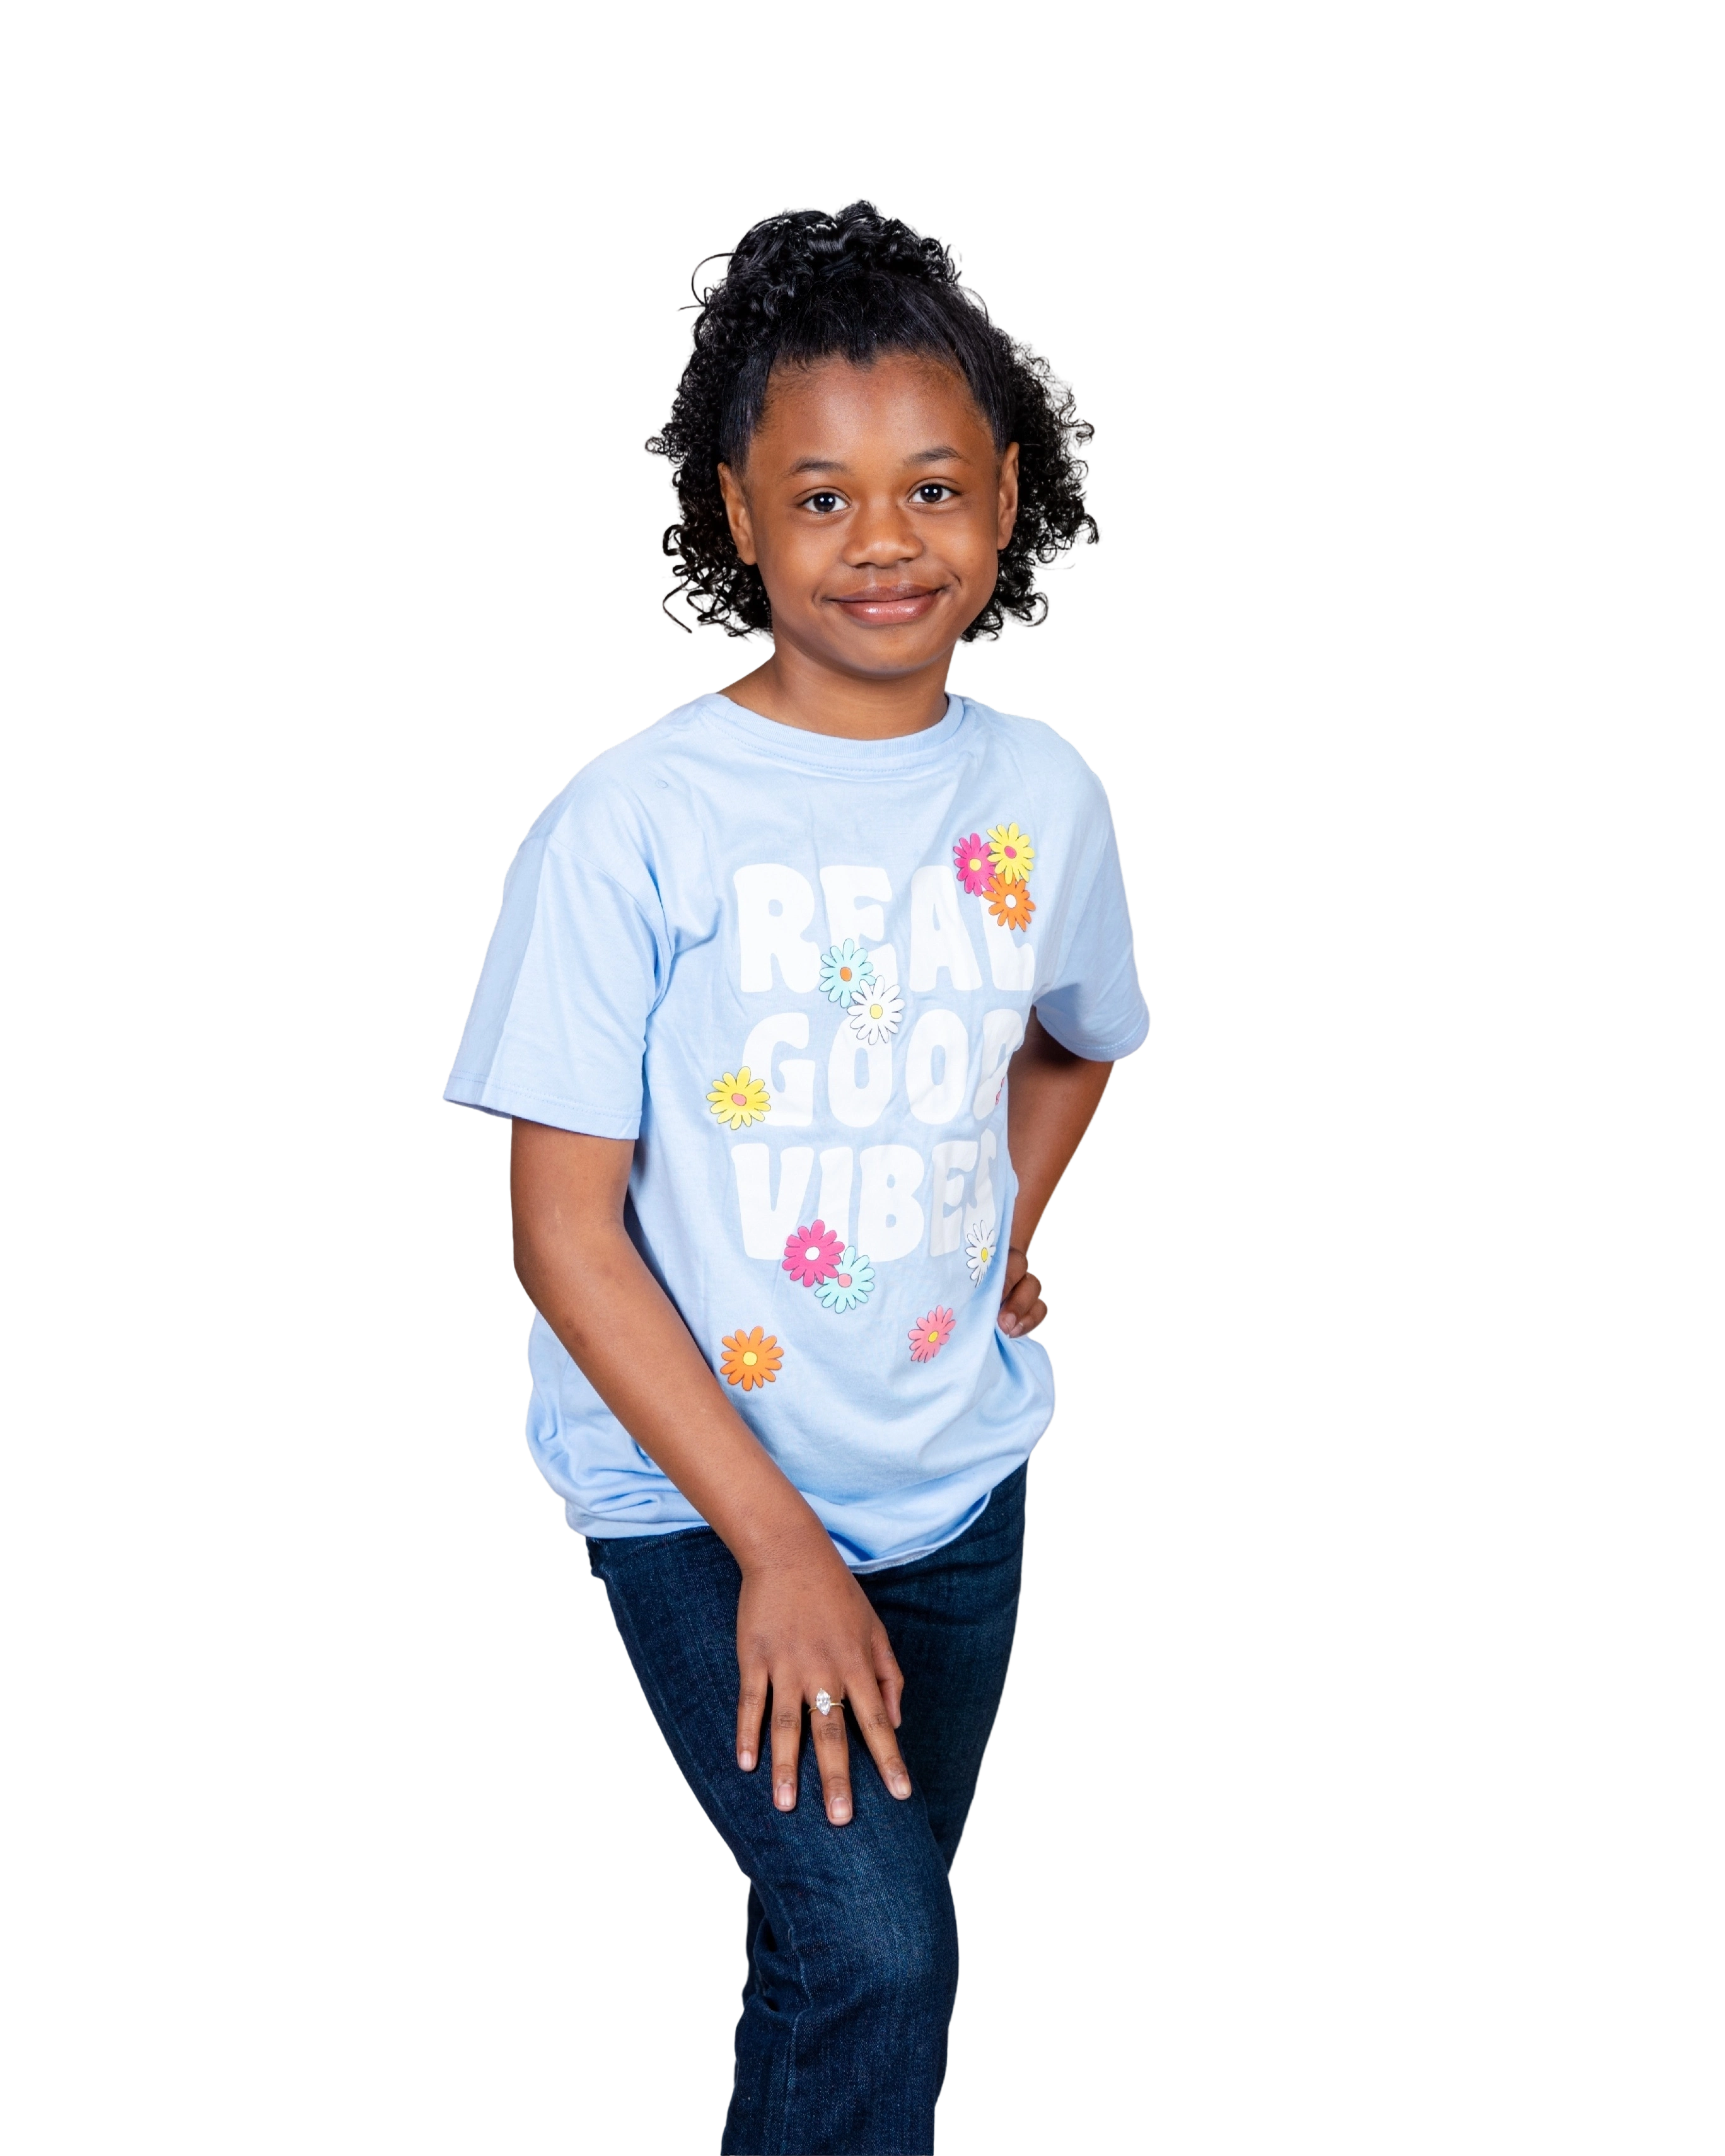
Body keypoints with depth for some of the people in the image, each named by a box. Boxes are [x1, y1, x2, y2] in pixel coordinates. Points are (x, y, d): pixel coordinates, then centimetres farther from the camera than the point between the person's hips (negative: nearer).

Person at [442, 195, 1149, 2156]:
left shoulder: (1040, 793, -1)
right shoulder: (635, 821, -15)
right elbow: (563, 1229, -14)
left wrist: (997, 1254, 7)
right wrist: (776, 1542, -16)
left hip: (957, 1478, 5)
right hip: (695, 1487, -4)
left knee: (865, 1947, 15)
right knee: (873, 1951, -16)